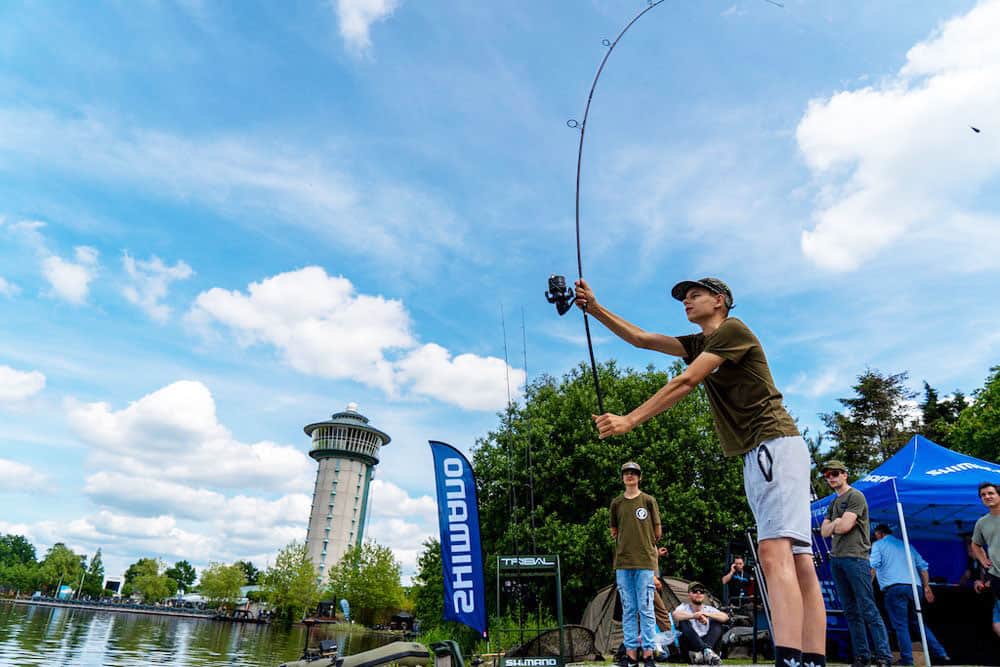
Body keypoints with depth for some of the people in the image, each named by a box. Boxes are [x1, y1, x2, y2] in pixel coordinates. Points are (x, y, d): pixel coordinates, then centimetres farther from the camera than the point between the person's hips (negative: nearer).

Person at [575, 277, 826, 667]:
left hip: (775, 444, -9)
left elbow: (686, 381, -14)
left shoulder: (733, 329, -4)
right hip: (756, 454, 9)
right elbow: (641, 339, 17)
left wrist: (630, 420, -17)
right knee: (798, 560, 4)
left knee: (774, 551, -23)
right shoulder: (699, 344, 22)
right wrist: (595, 309, 8)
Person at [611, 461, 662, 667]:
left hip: (645, 562, -3)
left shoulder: (648, 500, 3)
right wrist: (628, 543, 8)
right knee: (628, 610, 7)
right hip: (622, 563, 3)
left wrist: (644, 545, 8)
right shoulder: (616, 503, 10)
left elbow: (657, 532, 7)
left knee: (646, 609, -1)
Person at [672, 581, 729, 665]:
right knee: (684, 622, -25)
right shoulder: (684, 607, 5)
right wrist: (693, 616, -37)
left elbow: (725, 617, -7)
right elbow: (675, 615, -22)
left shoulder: (709, 609, 14)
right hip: (689, 647, -3)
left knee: (717, 623, -13)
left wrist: (707, 614, -23)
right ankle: (706, 651, -42)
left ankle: (704, 652, -35)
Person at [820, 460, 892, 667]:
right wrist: (836, 522, -3)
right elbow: (824, 532, 13)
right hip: (836, 559, 8)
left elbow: (845, 526, -13)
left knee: (868, 610, -8)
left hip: (855, 557, -8)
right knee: (851, 611, 8)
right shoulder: (833, 504, 21)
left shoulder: (855, 496, -3)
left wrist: (833, 523, 6)